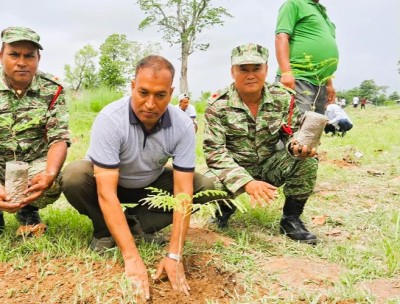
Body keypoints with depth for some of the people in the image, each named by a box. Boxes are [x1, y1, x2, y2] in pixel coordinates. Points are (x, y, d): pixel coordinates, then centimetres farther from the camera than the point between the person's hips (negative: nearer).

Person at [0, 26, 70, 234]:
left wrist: (49, 175, -36)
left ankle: (28, 211, 6)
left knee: (54, 183, -31)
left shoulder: (51, 90, -11)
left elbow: (59, 139, -15)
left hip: (34, 163, 0)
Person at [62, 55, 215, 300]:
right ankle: (104, 231, -4)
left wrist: (174, 256, -31)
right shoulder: (110, 119, -31)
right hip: (107, 181, -2)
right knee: (74, 176, -33)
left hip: (151, 186, 3)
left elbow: (183, 192, -24)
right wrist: (131, 257, -40)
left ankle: (136, 224, -9)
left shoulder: (183, 125, -23)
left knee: (205, 187, -18)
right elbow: (106, 193, -35)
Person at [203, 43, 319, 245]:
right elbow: (215, 152, -20)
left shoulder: (282, 98, -7)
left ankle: (291, 219, 0)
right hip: (233, 170, -2)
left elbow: (293, 134, 2)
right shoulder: (218, 105, -15)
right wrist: (247, 182, -33)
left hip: (270, 167, 3)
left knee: (307, 162, -23)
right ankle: (225, 206, 7)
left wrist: (296, 146, -26)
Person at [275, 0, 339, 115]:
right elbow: (281, 37, -11)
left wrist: (329, 83, 24)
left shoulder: (323, 13, 27)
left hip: (320, 85, 8)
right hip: (298, 79, -8)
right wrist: (286, 72, -23)